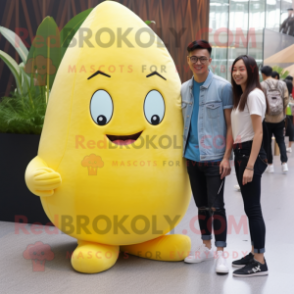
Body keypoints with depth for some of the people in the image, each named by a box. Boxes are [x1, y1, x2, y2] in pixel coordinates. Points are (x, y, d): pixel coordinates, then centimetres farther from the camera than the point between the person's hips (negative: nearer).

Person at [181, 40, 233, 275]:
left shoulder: (222, 87, -6)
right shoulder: (184, 89, 9)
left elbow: (230, 124, -7)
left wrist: (226, 157, -13)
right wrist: (181, 151, 9)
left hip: (214, 158, -5)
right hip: (192, 157, 5)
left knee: (216, 205, -3)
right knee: (201, 205, 14)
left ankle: (220, 253, 7)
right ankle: (206, 247, 27)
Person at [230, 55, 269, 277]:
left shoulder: (254, 95, -12)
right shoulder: (241, 95, 16)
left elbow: (258, 133, -17)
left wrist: (250, 166, -21)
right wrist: (235, 158, 11)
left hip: (251, 154, -9)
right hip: (240, 153, 9)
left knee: (252, 207, -6)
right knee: (250, 207, 13)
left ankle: (260, 262, 0)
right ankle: (254, 253, 22)